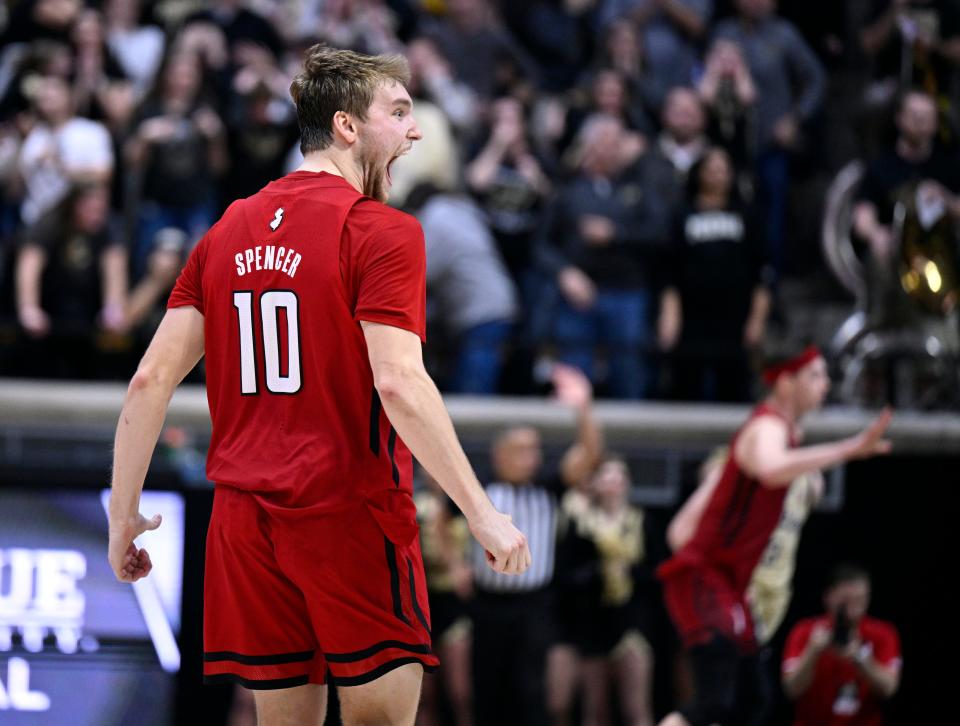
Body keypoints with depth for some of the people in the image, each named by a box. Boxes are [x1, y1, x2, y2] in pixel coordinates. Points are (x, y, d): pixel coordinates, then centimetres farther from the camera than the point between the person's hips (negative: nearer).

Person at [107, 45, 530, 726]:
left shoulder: (228, 232, 11)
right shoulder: (383, 233, -8)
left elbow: (152, 379, 7)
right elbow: (399, 383, -19)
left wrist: (124, 515, 12)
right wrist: (482, 514, -16)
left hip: (245, 518, 6)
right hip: (352, 516, -6)